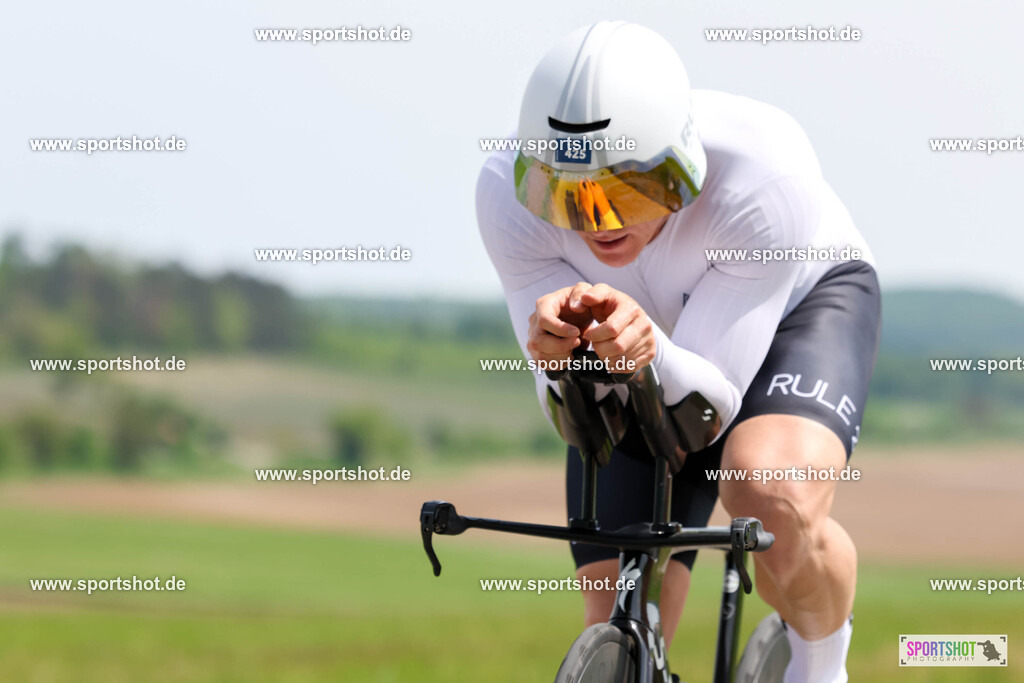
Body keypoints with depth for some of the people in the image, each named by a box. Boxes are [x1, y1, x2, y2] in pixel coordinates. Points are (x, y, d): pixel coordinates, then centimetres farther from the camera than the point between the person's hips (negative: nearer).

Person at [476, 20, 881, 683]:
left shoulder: (763, 177, -39)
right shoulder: (509, 193, -32)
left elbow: (712, 402, -33)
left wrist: (652, 351, -55)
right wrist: (558, 350, -49)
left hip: (799, 303, -3)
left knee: (774, 502, -35)